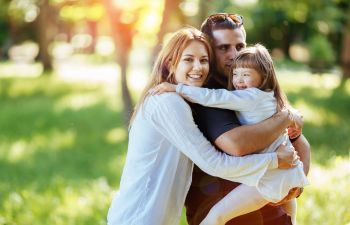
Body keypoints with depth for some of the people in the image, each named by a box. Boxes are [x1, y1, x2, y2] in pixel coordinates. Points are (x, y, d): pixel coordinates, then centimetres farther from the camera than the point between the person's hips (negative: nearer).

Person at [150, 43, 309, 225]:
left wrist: (176, 88, -21)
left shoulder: (253, 96, -16)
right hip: (287, 175, 10)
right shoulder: (269, 97, 10)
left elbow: (215, 98, -22)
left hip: (270, 179, -10)